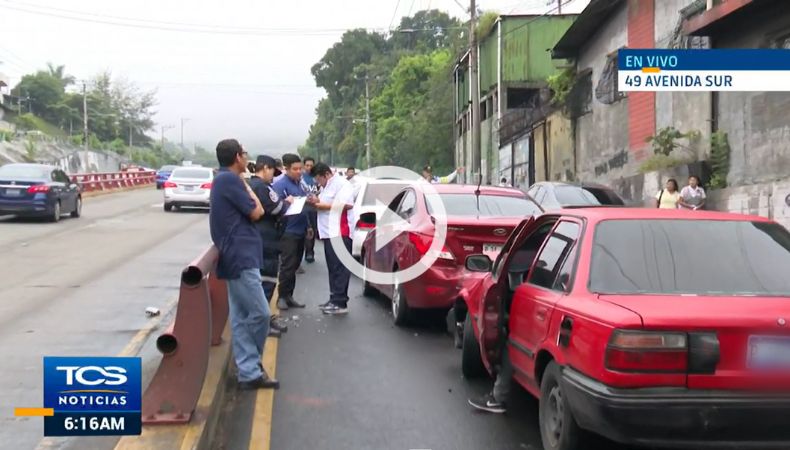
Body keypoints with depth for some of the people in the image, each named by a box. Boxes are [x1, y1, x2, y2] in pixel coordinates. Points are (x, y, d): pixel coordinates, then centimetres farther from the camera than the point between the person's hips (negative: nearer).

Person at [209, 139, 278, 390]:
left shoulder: (224, 179, 17)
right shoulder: (230, 180, -15)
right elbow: (256, 212, -11)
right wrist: (246, 185, 0)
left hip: (237, 256, 11)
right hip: (240, 256, -11)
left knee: (241, 317, 8)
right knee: (260, 313, -7)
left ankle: (249, 371, 10)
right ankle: (250, 371, 3)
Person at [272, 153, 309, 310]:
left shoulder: (300, 183, 13)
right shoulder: (280, 184, -12)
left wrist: (308, 226, 14)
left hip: (300, 230, 8)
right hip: (288, 232, -8)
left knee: (295, 265, 12)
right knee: (288, 266, -6)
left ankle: (289, 296, 19)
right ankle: (282, 296, 4)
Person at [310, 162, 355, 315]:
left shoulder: (341, 183, -9)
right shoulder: (326, 187, 21)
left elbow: (347, 204, -21)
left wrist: (323, 205, -16)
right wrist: (316, 202, 3)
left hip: (340, 233, -10)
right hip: (329, 233, 10)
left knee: (340, 268, -9)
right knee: (333, 268, 11)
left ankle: (340, 303, -10)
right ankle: (334, 299, 15)